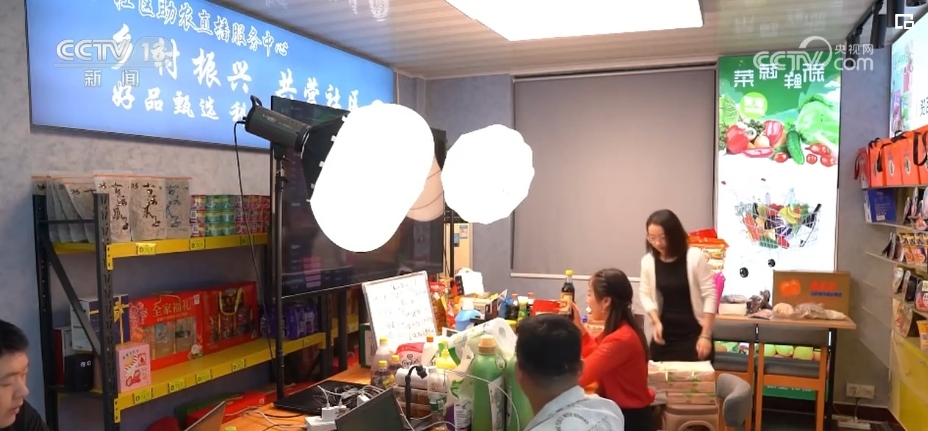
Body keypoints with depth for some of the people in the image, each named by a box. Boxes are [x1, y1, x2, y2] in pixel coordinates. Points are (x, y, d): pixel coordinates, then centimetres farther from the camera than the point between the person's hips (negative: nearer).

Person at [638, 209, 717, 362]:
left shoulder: (695, 257, -11)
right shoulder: (648, 261, -3)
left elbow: (710, 296, -9)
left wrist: (706, 335, -12)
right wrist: (656, 322, -10)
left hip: (693, 335, -3)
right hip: (664, 336, 3)